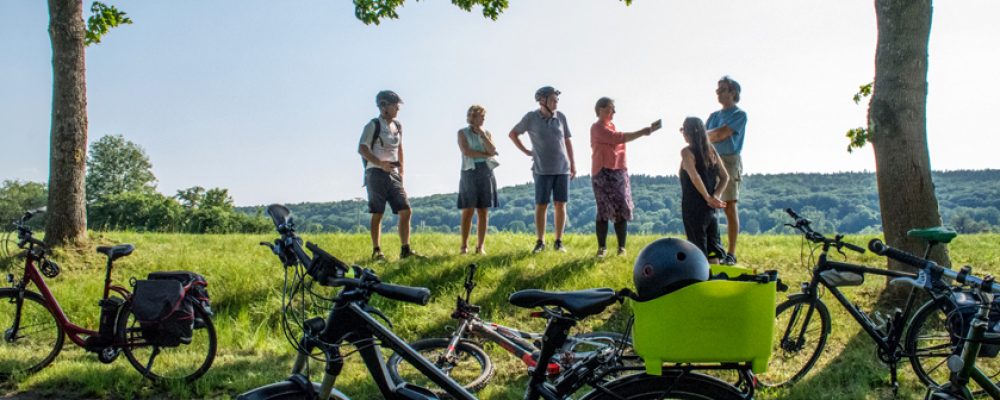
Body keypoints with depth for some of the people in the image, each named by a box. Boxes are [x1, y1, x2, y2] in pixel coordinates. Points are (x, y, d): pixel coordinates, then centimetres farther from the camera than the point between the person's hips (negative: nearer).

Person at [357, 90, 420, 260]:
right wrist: (380, 163, -24)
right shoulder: (373, 125, -6)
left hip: (393, 174, 6)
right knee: (377, 214, -3)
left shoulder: (397, 126, 15)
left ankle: (405, 249, 3)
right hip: (376, 174, -6)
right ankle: (376, 251, 4)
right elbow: (362, 149, -12)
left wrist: (401, 172, 17)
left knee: (405, 210, -2)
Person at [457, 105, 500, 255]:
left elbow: (492, 151, -1)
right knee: (468, 211, -4)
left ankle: (480, 247, 4)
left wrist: (482, 134, -5)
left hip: (486, 172, 3)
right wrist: (485, 154, -5)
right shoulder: (462, 133, 5)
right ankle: (464, 246, 1)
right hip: (470, 171, -3)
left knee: (483, 211, 1)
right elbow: (466, 151, -9)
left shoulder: (487, 133, 15)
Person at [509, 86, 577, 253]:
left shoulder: (561, 117, 4)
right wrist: (526, 151, 4)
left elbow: (568, 141, 11)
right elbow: (513, 134, 9)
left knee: (560, 205, 2)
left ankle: (559, 242, 10)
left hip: (562, 169, 2)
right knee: (541, 206, -1)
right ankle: (540, 242, 8)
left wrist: (573, 164, 9)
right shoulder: (531, 117, -3)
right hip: (542, 170, -2)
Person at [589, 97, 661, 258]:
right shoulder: (597, 127, -8)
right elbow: (619, 138, -17)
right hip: (603, 173, -7)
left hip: (619, 171, 7)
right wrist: (642, 132, -17)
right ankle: (602, 247, 3)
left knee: (622, 210, 1)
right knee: (604, 210, -4)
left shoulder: (611, 126, 19)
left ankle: (621, 247, 4)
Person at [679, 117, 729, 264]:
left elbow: (694, 177, -24)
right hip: (710, 208, 6)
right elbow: (725, 177, 5)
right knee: (712, 252, 13)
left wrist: (708, 197, -18)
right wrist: (715, 196, -3)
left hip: (693, 208, -6)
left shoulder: (687, 152, -11)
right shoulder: (711, 149, 7)